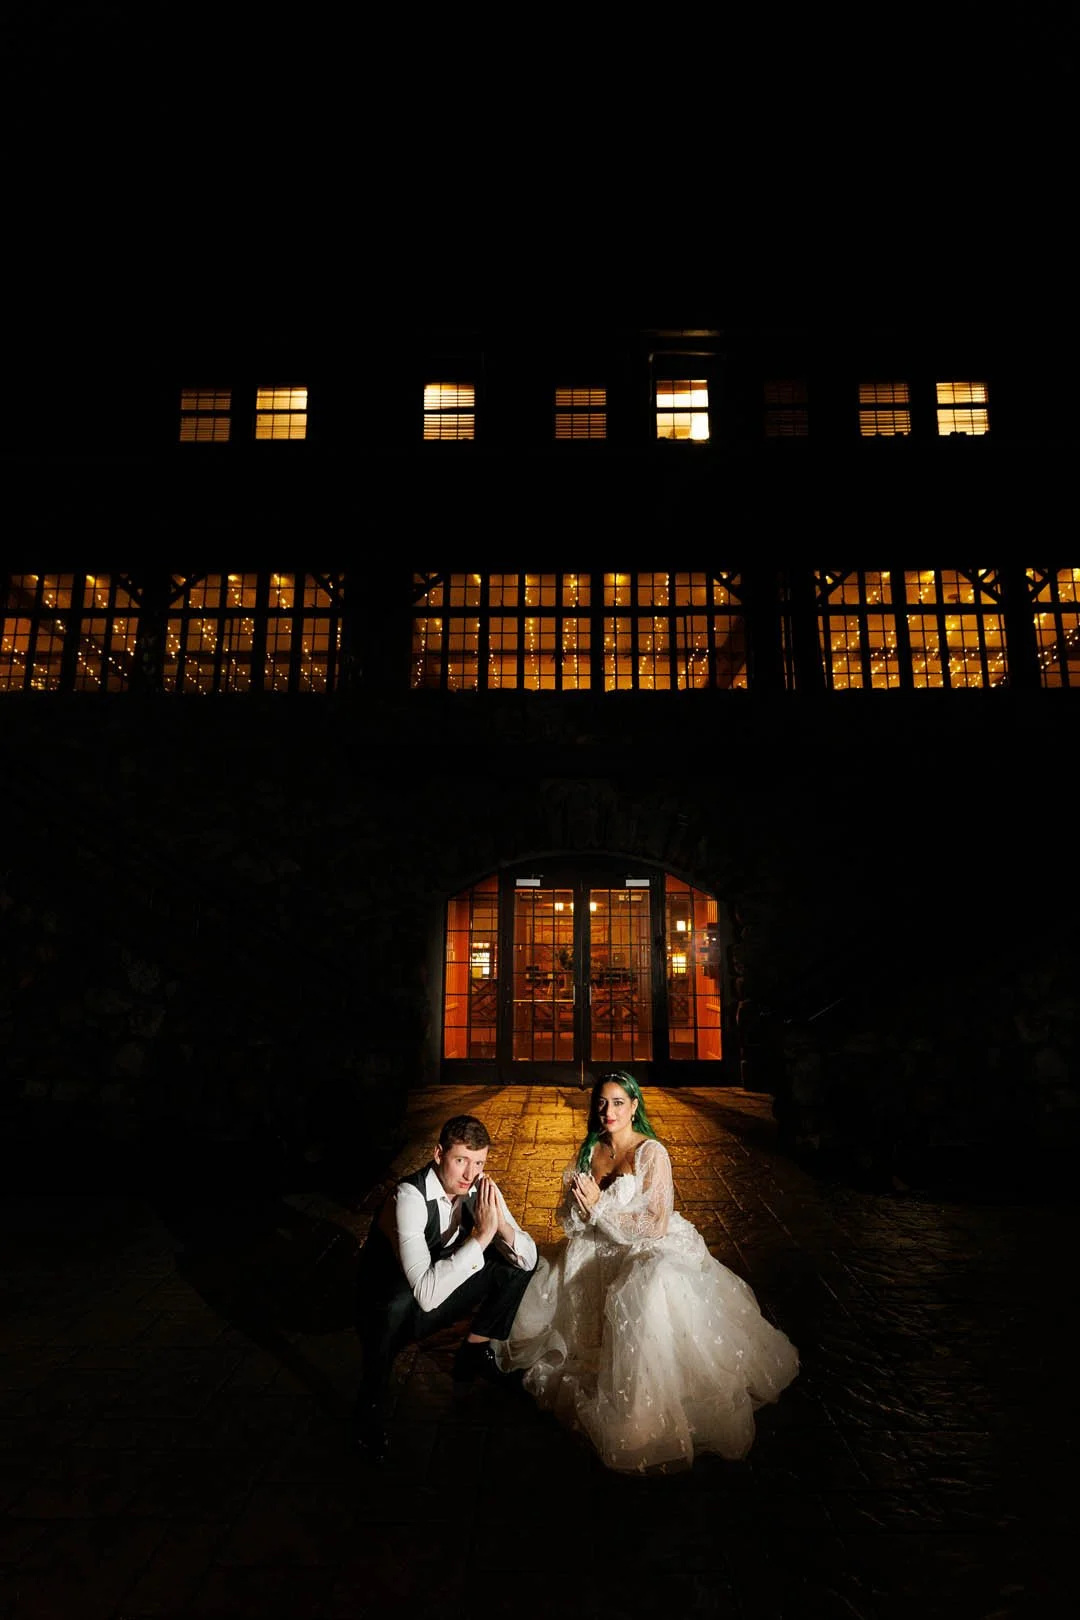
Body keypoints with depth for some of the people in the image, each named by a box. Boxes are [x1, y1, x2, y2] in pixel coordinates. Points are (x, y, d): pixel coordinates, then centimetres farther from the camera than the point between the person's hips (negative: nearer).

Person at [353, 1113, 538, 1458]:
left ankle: (473, 1353, 15)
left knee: (517, 1264, -8)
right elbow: (426, 1293, -43)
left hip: (446, 1283, 6)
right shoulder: (410, 1196, -34)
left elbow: (528, 1259, -12)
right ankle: (370, 1409, -10)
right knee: (396, 1307, -39)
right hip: (393, 1299, -6)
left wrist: (502, 1225, -32)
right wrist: (481, 1236, -42)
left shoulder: (479, 1188, -15)